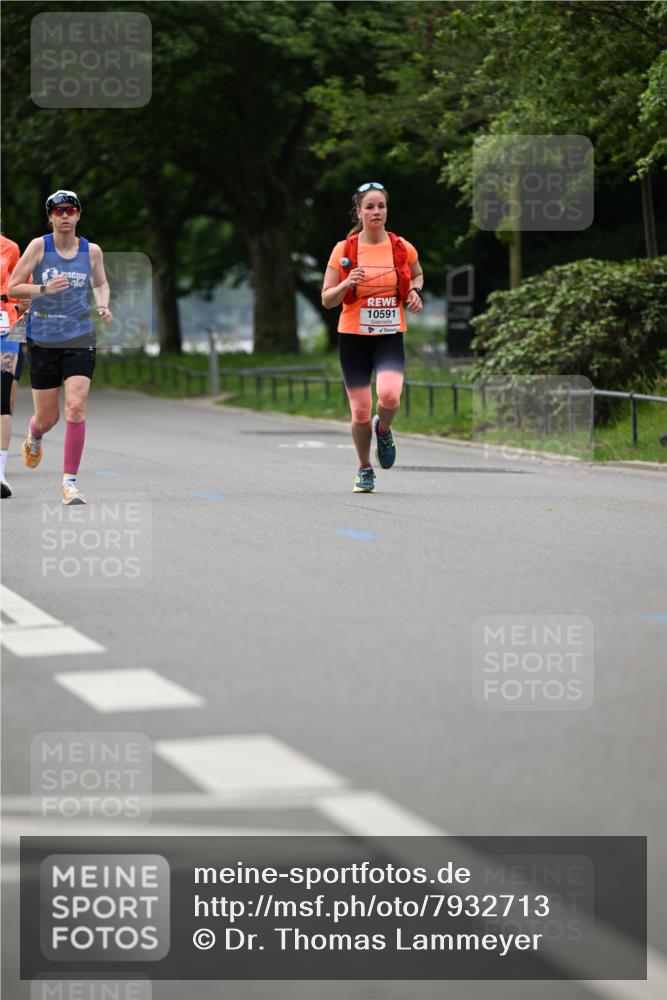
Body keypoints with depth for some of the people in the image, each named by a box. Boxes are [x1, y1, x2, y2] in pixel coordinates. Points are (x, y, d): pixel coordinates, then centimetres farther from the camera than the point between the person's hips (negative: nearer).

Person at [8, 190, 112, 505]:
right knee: (47, 417, 8)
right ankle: (33, 439, 47)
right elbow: (13, 287, -6)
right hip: (43, 339, -1)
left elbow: (101, 283, 20)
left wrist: (103, 305, 0)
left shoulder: (92, 250, 2)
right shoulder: (39, 246, -5)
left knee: (76, 408, -16)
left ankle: (70, 481, -7)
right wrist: (44, 289, -22)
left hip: (80, 339, 1)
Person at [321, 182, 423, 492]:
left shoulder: (403, 248, 1)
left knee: (389, 395, -25)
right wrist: (346, 284, -20)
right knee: (360, 411, 1)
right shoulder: (343, 250, -3)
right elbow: (327, 300, 0)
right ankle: (364, 469, 26)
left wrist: (415, 291, 2)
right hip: (353, 337, 0)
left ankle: (383, 429, 12)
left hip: (390, 336, 0)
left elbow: (417, 274, 23)